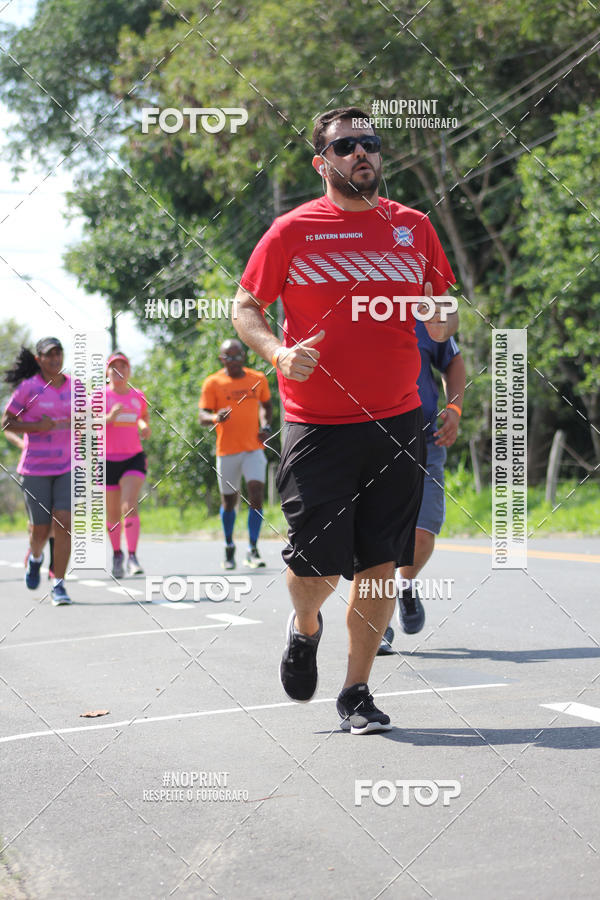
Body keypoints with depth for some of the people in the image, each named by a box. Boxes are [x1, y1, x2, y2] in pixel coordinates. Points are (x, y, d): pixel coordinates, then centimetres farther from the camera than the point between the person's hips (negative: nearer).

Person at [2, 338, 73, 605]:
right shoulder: (28, 388, -6)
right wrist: (37, 427, -17)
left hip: (67, 467, 2)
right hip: (35, 469, -2)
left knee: (64, 524, -12)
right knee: (41, 530, 3)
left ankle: (58, 585, -6)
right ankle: (35, 557, 39)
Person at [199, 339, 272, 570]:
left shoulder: (258, 379, 6)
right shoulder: (213, 383, -2)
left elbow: (266, 404, 23)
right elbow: (203, 416, -6)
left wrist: (266, 426, 5)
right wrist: (216, 417, -28)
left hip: (254, 449, 1)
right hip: (227, 451, -1)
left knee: (256, 496, -15)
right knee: (228, 502, 8)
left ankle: (252, 550, -10)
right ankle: (229, 547, 30)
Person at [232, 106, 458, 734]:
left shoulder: (413, 227, 9)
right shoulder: (292, 231, -1)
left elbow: (442, 308, 19)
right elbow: (245, 307, 5)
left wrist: (443, 320, -5)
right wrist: (278, 353, -14)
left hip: (396, 422, 3)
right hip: (317, 425, -3)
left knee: (378, 565, 2)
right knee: (317, 566, -4)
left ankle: (356, 692, 16)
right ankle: (304, 628, 31)